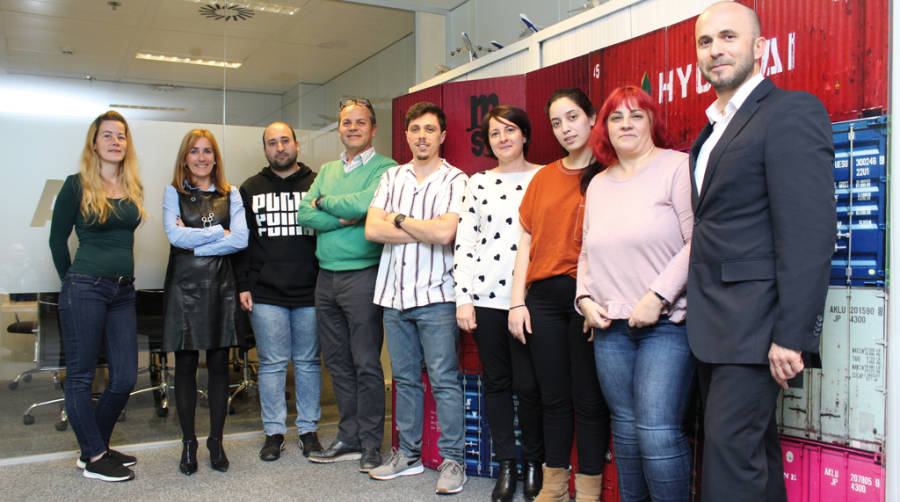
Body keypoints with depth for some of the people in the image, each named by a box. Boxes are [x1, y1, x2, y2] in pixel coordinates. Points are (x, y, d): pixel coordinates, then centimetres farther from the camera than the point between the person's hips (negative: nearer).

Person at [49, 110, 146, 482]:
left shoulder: (133, 189, 11)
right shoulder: (77, 186, -4)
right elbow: (57, 239, 2)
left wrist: (122, 276, 14)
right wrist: (74, 282, 8)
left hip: (123, 292, 6)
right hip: (85, 291, -6)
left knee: (125, 378, 6)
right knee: (81, 377, 3)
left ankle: (95, 448, 24)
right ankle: (93, 460, 15)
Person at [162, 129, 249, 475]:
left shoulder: (231, 195, 9)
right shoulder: (174, 193, 7)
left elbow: (240, 240, -6)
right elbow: (175, 235, -10)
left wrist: (194, 243, -9)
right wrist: (218, 232, -7)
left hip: (220, 286, 1)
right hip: (184, 287, -1)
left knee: (219, 364, 4)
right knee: (185, 365, 4)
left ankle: (216, 441, 16)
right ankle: (188, 443, 16)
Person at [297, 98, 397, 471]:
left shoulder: (384, 168, -4)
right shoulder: (327, 171, 17)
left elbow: (367, 203, -23)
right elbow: (304, 214, 4)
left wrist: (325, 202, -6)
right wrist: (343, 219, -12)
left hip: (363, 275, -7)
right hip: (327, 276, 7)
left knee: (366, 364, -1)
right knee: (338, 362, 12)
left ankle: (371, 443, 11)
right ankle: (349, 438, 24)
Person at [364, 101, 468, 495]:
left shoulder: (455, 181, -2)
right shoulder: (392, 177, 12)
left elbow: (445, 232, -18)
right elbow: (373, 229, -1)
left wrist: (399, 219, -5)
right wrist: (425, 231, -8)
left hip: (435, 296, -5)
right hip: (394, 294, 5)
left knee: (444, 380, -1)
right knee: (404, 379, 13)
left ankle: (452, 460, 11)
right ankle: (408, 454, 26)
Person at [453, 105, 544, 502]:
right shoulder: (478, 183, 11)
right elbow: (464, 242, 7)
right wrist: (463, 298, 0)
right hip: (485, 296, 2)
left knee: (528, 384, -1)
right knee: (496, 381, 8)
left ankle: (533, 463, 20)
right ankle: (506, 465, 21)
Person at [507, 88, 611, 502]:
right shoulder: (543, 178, 14)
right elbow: (526, 242, 12)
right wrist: (517, 302, 6)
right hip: (543, 297, 4)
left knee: (589, 398, 3)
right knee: (554, 397, 12)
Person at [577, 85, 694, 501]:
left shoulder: (677, 167, -4)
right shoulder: (598, 184, 17)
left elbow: (698, 242, -12)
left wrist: (657, 297, -17)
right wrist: (585, 298, 6)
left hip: (666, 323, -6)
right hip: (610, 327, 6)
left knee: (657, 431, -11)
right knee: (625, 429, 11)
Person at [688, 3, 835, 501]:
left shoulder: (792, 111, -8)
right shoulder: (713, 130, 18)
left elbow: (809, 233, -17)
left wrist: (791, 335, -21)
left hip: (754, 324, -8)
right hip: (713, 326, 8)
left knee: (730, 445, -7)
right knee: (753, 446, 16)